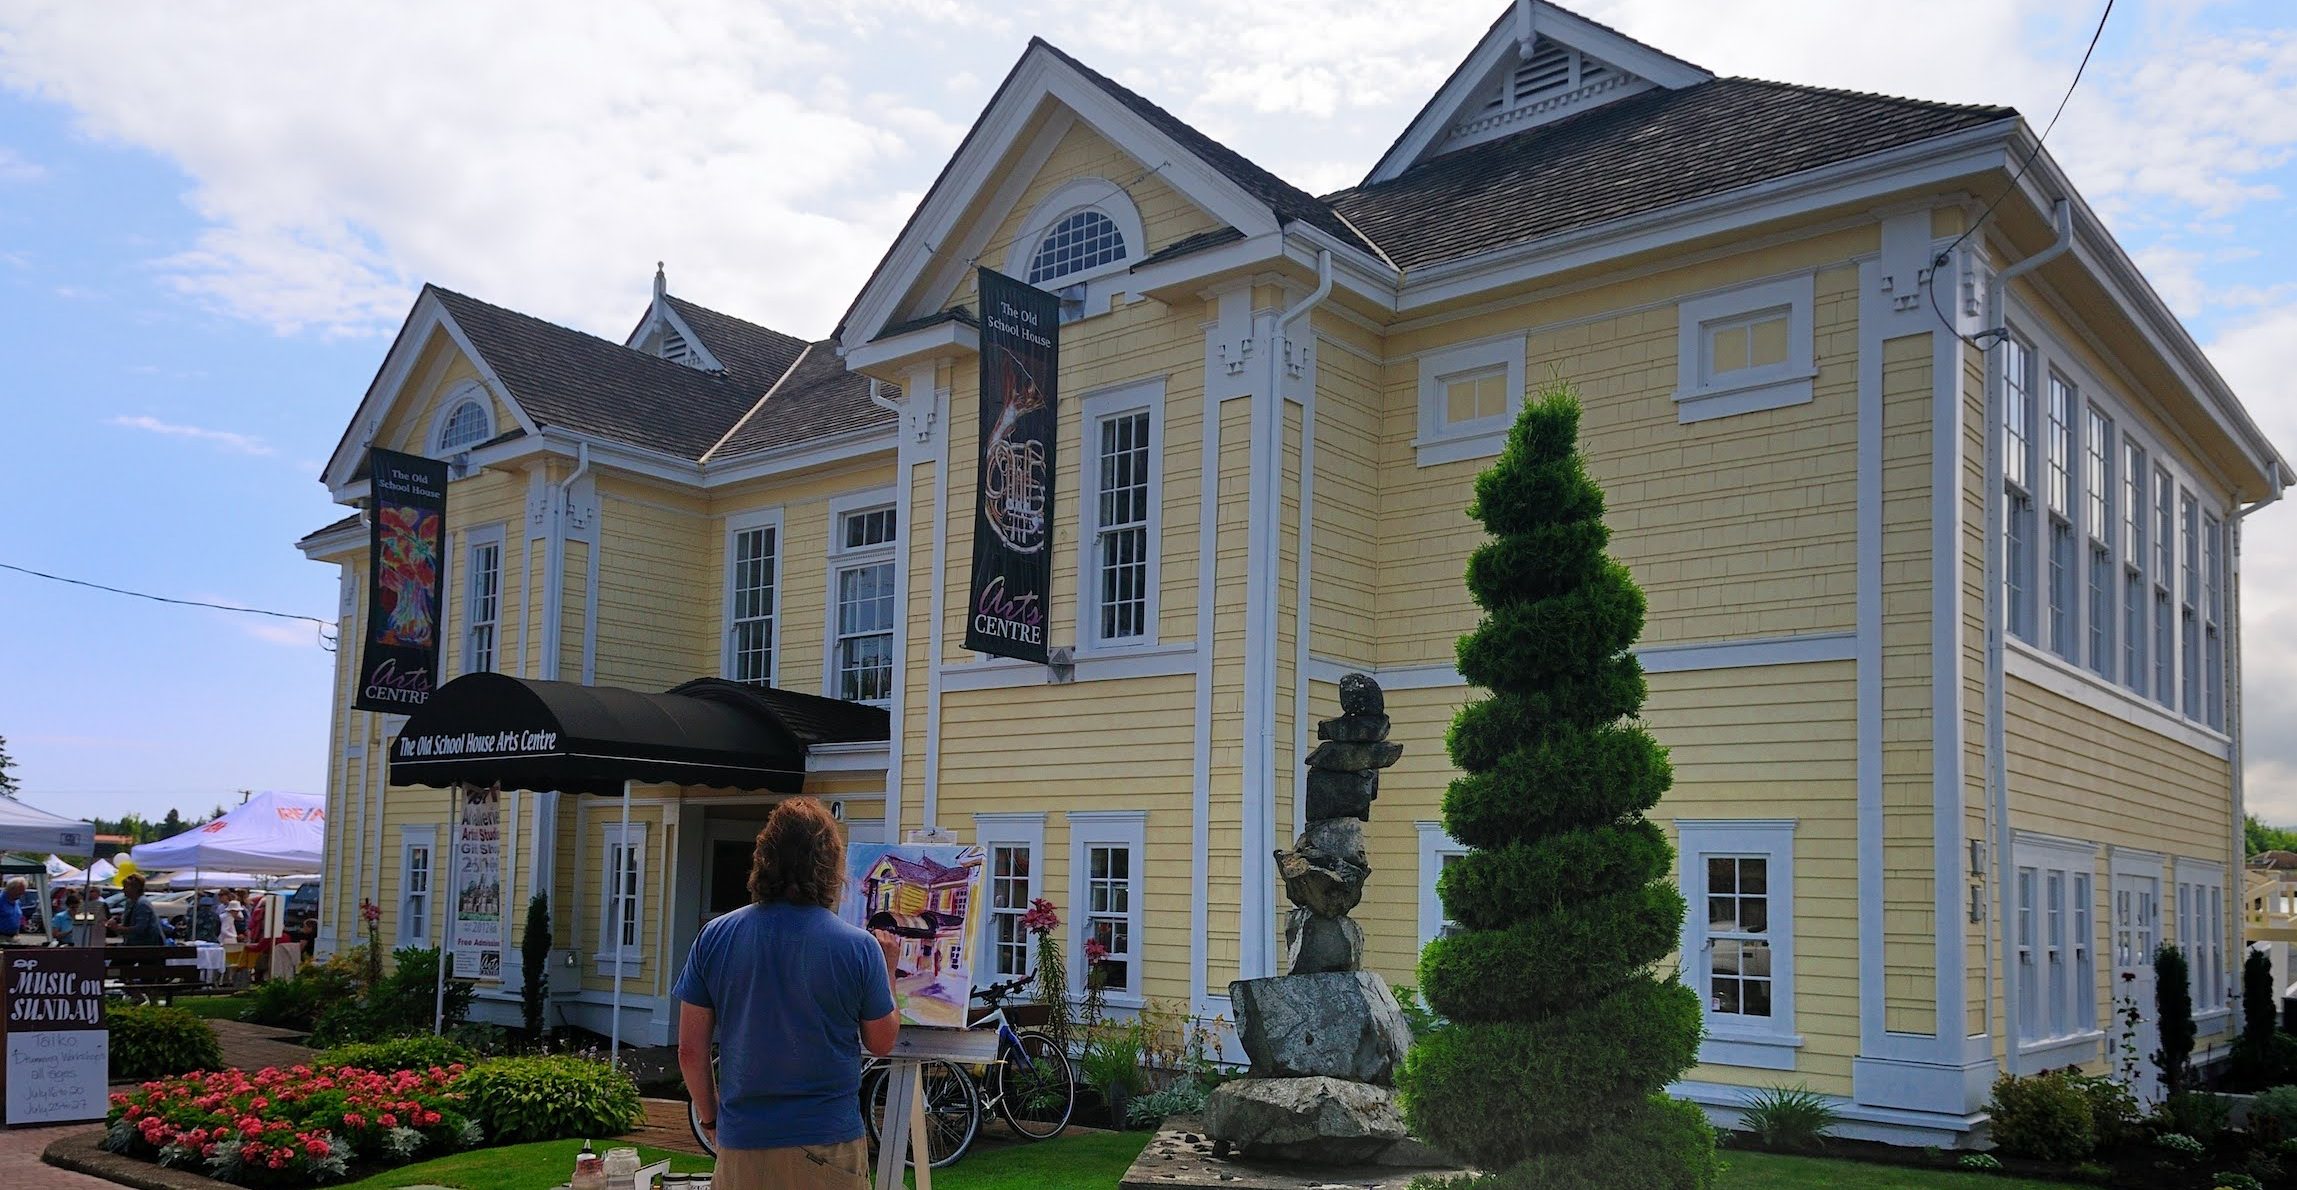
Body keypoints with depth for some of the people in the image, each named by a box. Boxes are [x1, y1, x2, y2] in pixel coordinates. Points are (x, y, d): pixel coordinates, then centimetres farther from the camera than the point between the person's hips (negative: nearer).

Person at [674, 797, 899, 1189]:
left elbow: (690, 1051, 0)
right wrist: (888, 967, 15)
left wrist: (711, 1119, 15)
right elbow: (881, 1043, 2)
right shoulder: (859, 947, -11)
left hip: (740, 1145, 2)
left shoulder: (714, 937, -4)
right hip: (828, 1147, -2)